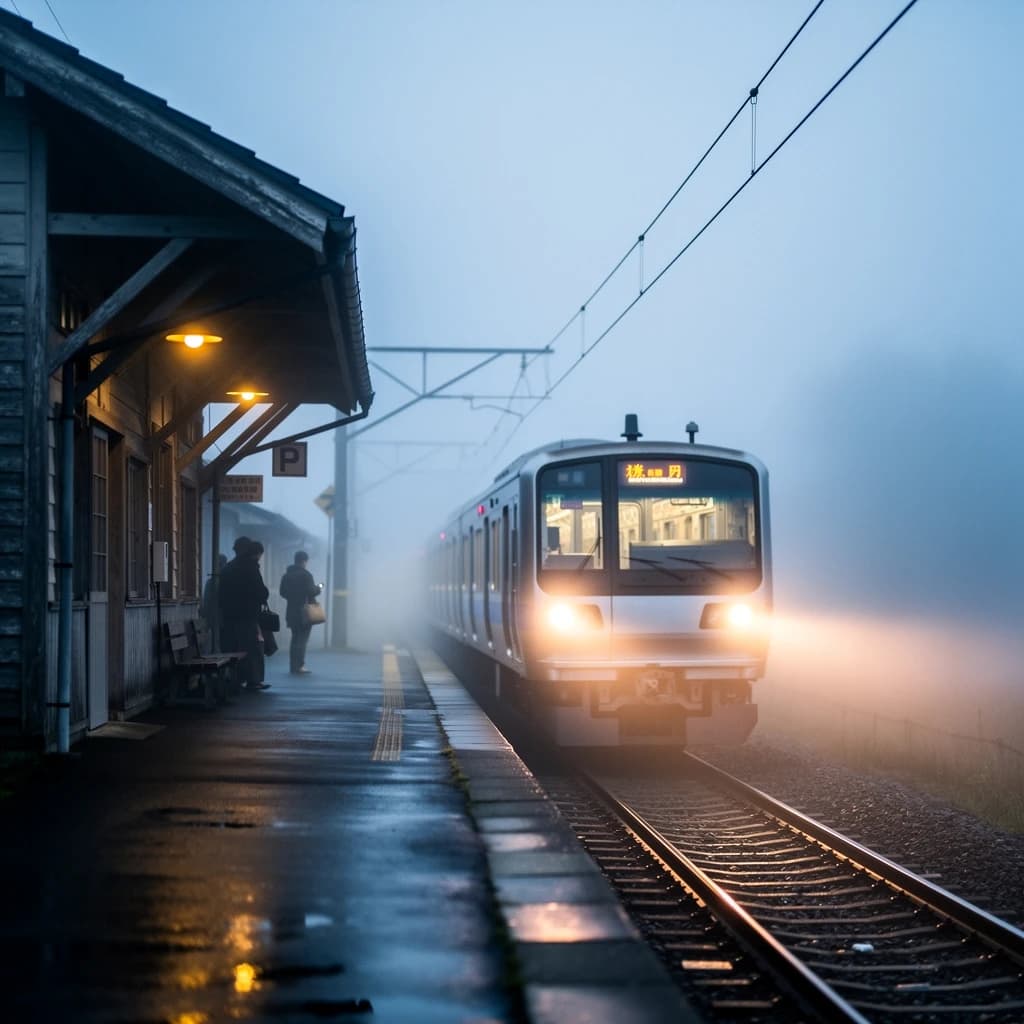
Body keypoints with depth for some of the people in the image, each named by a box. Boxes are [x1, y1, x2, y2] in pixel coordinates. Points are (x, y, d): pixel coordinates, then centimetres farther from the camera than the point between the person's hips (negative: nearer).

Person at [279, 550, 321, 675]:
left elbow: (282, 592, 11)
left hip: (292, 611, 7)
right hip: (304, 611, -7)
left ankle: (293, 666, 13)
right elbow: (311, 591, -18)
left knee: (295, 638, 15)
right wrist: (317, 588, 3)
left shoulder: (287, 575, 10)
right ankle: (299, 666, -8)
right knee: (302, 639, -4)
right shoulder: (305, 574, -12)